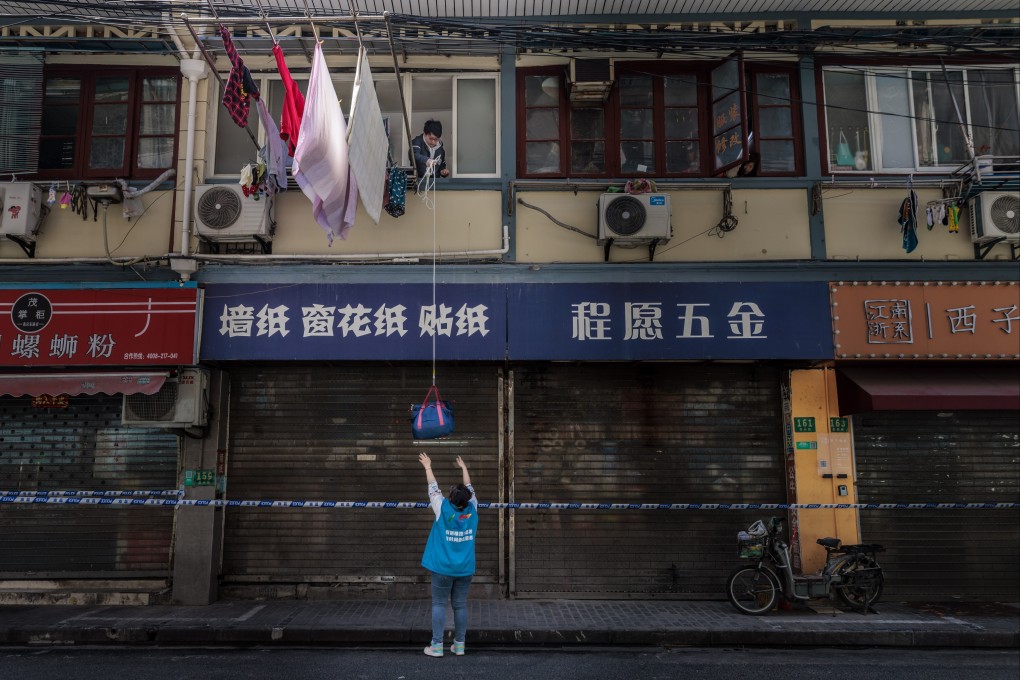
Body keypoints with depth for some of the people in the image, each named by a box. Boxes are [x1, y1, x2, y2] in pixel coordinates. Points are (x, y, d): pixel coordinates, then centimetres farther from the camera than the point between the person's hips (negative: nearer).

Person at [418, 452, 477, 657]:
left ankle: (437, 646, 3)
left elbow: (434, 489, 2)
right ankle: (459, 645, 12)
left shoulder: (443, 510, -10)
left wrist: (428, 467, 15)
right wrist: (464, 467, 26)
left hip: (443, 568, -3)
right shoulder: (472, 510, -4)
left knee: (439, 604, 3)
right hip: (465, 569, 3)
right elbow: (470, 489, 11)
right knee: (460, 605, 8)